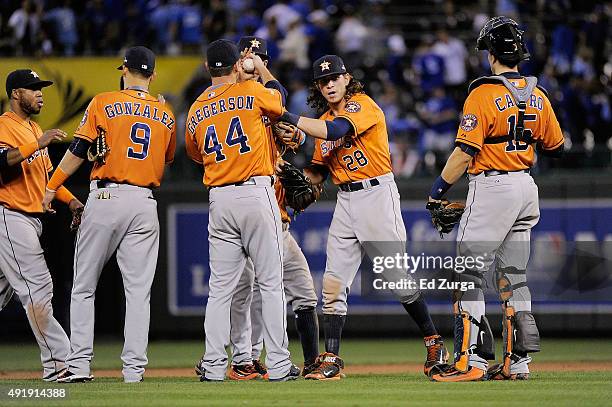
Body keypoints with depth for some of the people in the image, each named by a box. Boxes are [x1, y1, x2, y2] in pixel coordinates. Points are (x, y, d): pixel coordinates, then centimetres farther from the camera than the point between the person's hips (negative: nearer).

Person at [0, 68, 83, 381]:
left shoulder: (34, 130, 22)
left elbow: (45, 175, 25)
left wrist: (70, 200, 12)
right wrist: (38, 144, -32)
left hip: (31, 220, 10)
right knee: (38, 287, -12)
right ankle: (58, 362, -13)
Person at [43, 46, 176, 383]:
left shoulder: (104, 103, -1)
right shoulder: (165, 115, 10)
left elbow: (78, 150, -5)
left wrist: (52, 187, 2)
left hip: (105, 199, -3)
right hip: (145, 203, 3)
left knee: (83, 287, 5)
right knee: (138, 290, 3)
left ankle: (79, 364, -1)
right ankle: (134, 368, -3)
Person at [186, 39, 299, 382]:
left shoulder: (197, 110, 10)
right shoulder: (251, 92, -3)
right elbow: (280, 99, 19)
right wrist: (261, 68, 32)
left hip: (219, 199, 4)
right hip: (256, 192, -4)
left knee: (221, 286, 7)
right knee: (271, 282, 0)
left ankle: (214, 365, 3)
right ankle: (278, 364, -2)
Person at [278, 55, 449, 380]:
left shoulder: (362, 105, -9)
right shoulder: (325, 121, 15)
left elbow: (336, 131, -27)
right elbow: (319, 171, 16)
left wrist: (289, 118, -28)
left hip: (377, 195, -7)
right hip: (346, 202, 7)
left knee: (398, 279, -4)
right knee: (333, 283, -1)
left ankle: (434, 343, 11)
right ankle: (331, 361, 0)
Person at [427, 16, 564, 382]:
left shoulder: (484, 94, -13)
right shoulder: (537, 96, 7)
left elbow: (465, 150, -16)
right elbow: (556, 147, 14)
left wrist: (439, 189, -7)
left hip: (492, 187, -7)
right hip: (527, 188, 7)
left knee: (468, 273, -4)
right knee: (513, 276, 13)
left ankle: (471, 360, -11)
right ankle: (518, 362, 13)